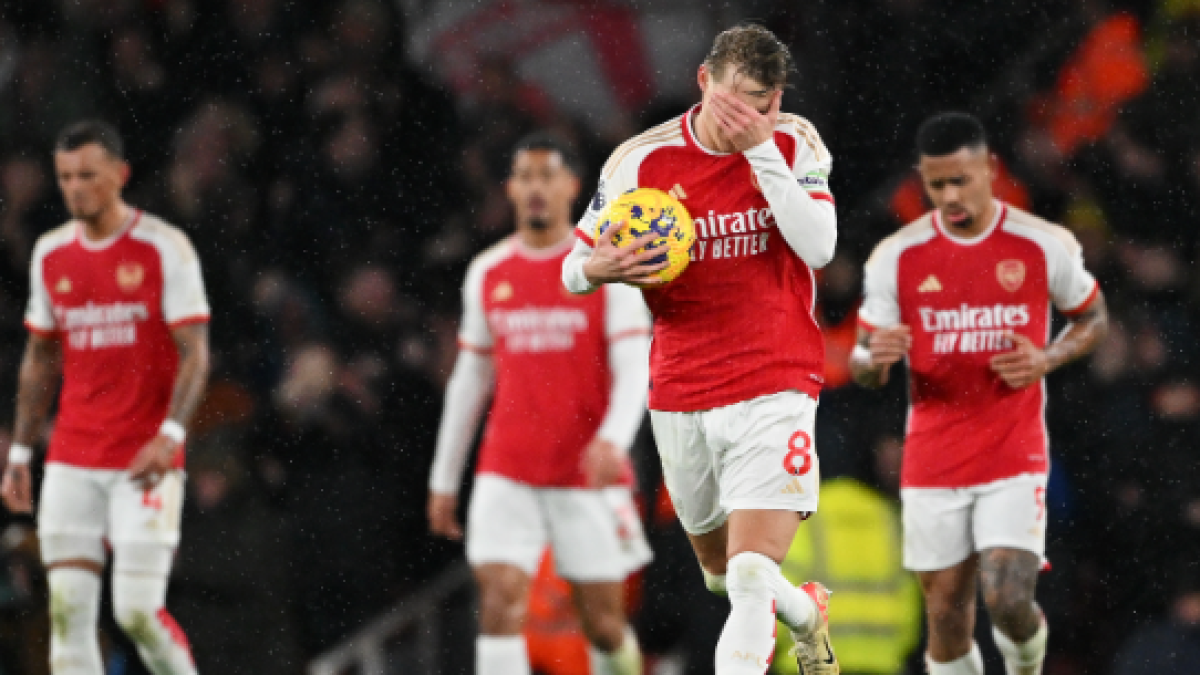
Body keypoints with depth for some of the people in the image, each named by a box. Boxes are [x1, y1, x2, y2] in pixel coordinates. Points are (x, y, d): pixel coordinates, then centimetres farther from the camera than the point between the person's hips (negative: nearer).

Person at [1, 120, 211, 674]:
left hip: (145, 462, -5)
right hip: (72, 461, 5)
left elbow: (195, 354, -8)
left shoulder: (164, 248, -5)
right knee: (67, 610, -3)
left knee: (137, 611, -10)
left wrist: (170, 433, -22)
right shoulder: (50, 254, 10)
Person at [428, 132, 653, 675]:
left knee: (604, 620, 4)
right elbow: (469, 380, 17)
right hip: (507, 474, 2)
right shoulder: (487, 273, 9)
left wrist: (613, 438, -28)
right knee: (500, 601, -15)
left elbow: (634, 368, -10)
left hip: (589, 475, -2)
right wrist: (444, 478, 16)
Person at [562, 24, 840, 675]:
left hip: (775, 389, -3)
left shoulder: (794, 144, -3)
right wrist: (600, 269, -22)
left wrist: (761, 150, -22)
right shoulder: (643, 159, -4)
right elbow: (574, 269, 3)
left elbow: (819, 246, -17)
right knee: (719, 567, 19)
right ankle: (806, 613, 49)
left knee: (751, 575, -18)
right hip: (680, 395, 3)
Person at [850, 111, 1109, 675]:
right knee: (946, 612, 3)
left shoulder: (1045, 246, -4)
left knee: (1009, 601, -15)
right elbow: (863, 369, 4)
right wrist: (874, 358, -22)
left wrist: (1048, 359, -8)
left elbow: (1094, 318, 13)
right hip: (932, 467, 2)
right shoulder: (896, 257, -2)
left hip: (1015, 461, -2)